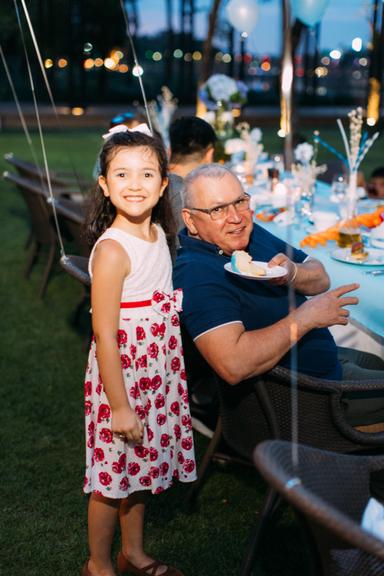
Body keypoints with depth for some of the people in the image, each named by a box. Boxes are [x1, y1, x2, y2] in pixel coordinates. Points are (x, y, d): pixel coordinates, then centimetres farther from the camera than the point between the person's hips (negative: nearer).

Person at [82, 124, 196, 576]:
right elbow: (105, 336, -22)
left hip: (155, 373, 8)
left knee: (140, 467, 22)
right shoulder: (112, 250, -23)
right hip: (120, 374, -8)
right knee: (112, 475, 9)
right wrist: (119, 405, -20)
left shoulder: (158, 233, 2)